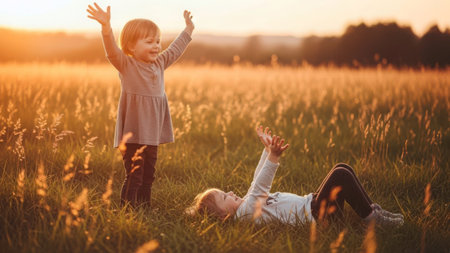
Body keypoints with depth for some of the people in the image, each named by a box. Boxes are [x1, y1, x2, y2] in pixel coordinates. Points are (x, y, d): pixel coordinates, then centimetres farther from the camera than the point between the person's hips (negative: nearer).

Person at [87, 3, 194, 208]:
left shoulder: (160, 63, 14)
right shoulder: (126, 64, -6)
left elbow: (175, 49, 30)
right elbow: (112, 50, -24)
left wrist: (188, 29, 40)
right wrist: (106, 27, -41)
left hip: (153, 133, 7)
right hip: (132, 135, -7)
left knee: (148, 176, 13)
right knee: (134, 177, -10)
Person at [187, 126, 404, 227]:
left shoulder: (244, 205, 13)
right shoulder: (245, 211, -18)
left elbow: (258, 183, 24)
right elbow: (258, 189, -34)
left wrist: (267, 151, 23)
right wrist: (273, 158, -48)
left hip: (310, 203, 11)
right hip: (312, 214, -11)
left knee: (342, 168, 6)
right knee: (342, 175, -21)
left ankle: (371, 209, 11)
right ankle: (371, 218, -9)